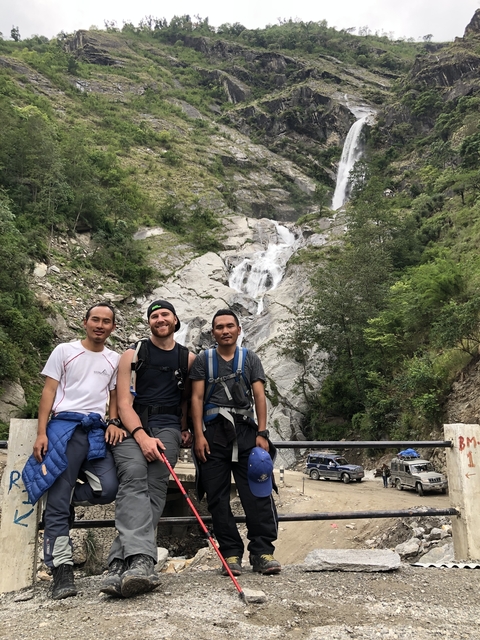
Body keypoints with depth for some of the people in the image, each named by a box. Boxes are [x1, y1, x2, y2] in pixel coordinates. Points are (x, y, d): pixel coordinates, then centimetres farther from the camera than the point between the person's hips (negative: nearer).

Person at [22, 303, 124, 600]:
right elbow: (49, 391, 4)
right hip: (65, 425, -3)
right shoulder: (64, 351, 8)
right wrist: (41, 433, -4)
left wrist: (114, 422, 0)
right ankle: (62, 567, 3)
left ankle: (64, 498, 15)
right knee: (58, 500, -5)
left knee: (108, 489, -14)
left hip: (97, 430, 3)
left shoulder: (115, 360, 17)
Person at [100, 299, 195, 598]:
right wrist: (141, 436, -15)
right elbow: (124, 403, 0)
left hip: (167, 427, 1)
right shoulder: (133, 355, 9)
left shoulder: (188, 358, 15)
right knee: (134, 474, -28)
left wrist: (185, 429, 7)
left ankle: (122, 564, -25)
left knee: (155, 485, -21)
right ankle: (141, 561, -39)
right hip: (133, 427, -1)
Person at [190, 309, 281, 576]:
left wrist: (262, 433, -5)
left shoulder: (250, 358, 12)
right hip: (213, 432, 1)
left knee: (257, 492, -7)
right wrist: (199, 435, -5)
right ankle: (231, 553, 10)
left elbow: (259, 396, 5)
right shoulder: (203, 360, 11)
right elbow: (197, 398, 5)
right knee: (218, 497, 2)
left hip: (245, 429, 0)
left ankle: (263, 551, 0)